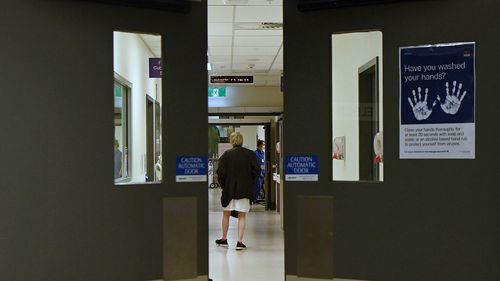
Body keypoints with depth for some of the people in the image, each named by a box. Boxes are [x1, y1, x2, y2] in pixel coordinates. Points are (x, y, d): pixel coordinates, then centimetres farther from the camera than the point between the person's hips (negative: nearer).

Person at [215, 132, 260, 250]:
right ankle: (240, 241, -1)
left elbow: (220, 172, -10)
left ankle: (224, 239, 26)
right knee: (242, 216, 6)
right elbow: (257, 170, -6)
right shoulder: (250, 154, -4)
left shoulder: (226, 154, -7)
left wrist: (223, 185, 4)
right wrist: (250, 182, 8)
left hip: (229, 188, 0)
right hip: (244, 189, 0)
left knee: (226, 214, 16)